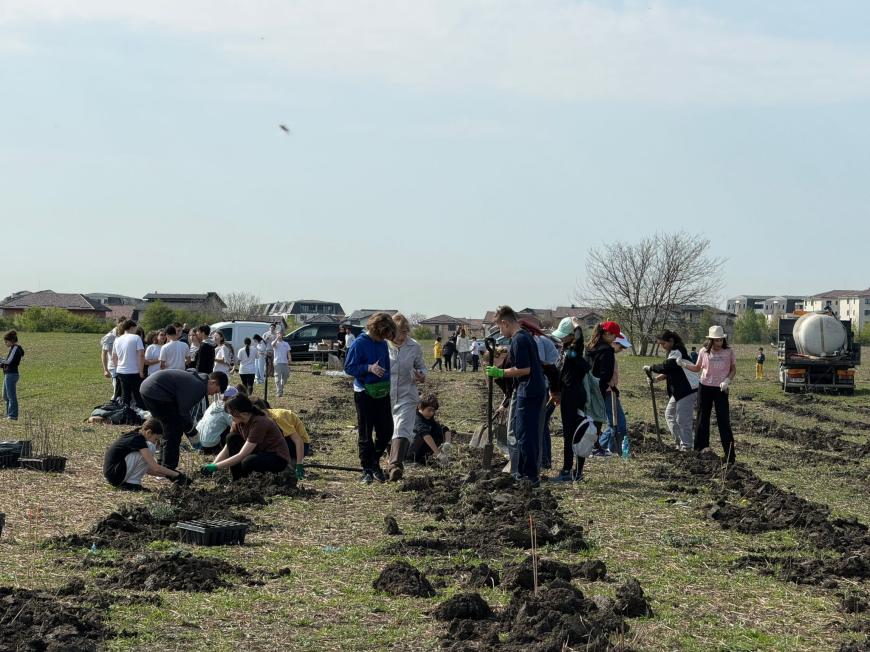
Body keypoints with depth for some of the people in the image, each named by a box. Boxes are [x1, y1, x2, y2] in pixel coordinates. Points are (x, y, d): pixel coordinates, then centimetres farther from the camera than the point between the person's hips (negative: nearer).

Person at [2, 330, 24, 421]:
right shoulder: (13, 348, 15)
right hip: (8, 375, 10)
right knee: (6, 396, 17)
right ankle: (9, 414, 25)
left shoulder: (15, 348, -14)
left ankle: (13, 416, -1)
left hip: (11, 375, -10)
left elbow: (9, 361, -19)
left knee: (11, 396, -5)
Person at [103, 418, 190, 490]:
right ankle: (132, 483, -9)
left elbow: (147, 468, 20)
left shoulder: (134, 436, 12)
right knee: (150, 447, -13)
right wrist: (177, 475, -11)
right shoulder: (138, 440, -16)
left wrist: (166, 475, 12)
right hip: (115, 475, -10)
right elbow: (155, 468, -20)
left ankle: (123, 483, 11)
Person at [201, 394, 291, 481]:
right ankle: (236, 479, -4)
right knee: (231, 438, -9)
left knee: (248, 462, -36)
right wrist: (211, 465, -17)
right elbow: (226, 450, -2)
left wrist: (216, 467, -31)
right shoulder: (238, 423, -6)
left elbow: (241, 455, -31)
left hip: (279, 458, -8)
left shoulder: (259, 423, -30)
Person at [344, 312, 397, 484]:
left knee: (386, 430, 6)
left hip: (382, 393, 6)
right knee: (365, 433, 3)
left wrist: (388, 384, 6)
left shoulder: (383, 344, 7)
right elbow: (349, 367, -12)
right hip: (364, 394, -6)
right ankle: (367, 470, 13)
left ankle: (375, 462, 26)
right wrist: (369, 368, -24)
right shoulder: (359, 344, -12)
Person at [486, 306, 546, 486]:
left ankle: (531, 476, -3)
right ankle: (524, 471, 23)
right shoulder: (527, 336, 15)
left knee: (525, 435, -5)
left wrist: (501, 373, -12)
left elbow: (524, 369, -21)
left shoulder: (518, 340, -16)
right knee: (523, 433, 16)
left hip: (527, 393, -10)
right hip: (536, 391, 10)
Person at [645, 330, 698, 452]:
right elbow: (672, 370, 19)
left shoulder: (677, 351, -14)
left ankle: (686, 447, -4)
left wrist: (650, 368, -12)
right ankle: (680, 443, 21)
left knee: (682, 419, -10)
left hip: (688, 390, -11)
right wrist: (662, 376, 3)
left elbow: (666, 366, -24)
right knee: (670, 414, 17)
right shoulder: (674, 351, 17)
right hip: (680, 390, 11)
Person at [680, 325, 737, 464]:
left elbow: (733, 369, 4)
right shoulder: (704, 351, -2)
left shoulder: (729, 352, -6)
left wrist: (727, 380, -14)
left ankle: (730, 455, -2)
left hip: (721, 389, -2)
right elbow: (697, 368, 11)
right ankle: (700, 449, 20)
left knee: (723, 421, -5)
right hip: (705, 387, 2)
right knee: (702, 419, 9)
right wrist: (685, 365, -6)